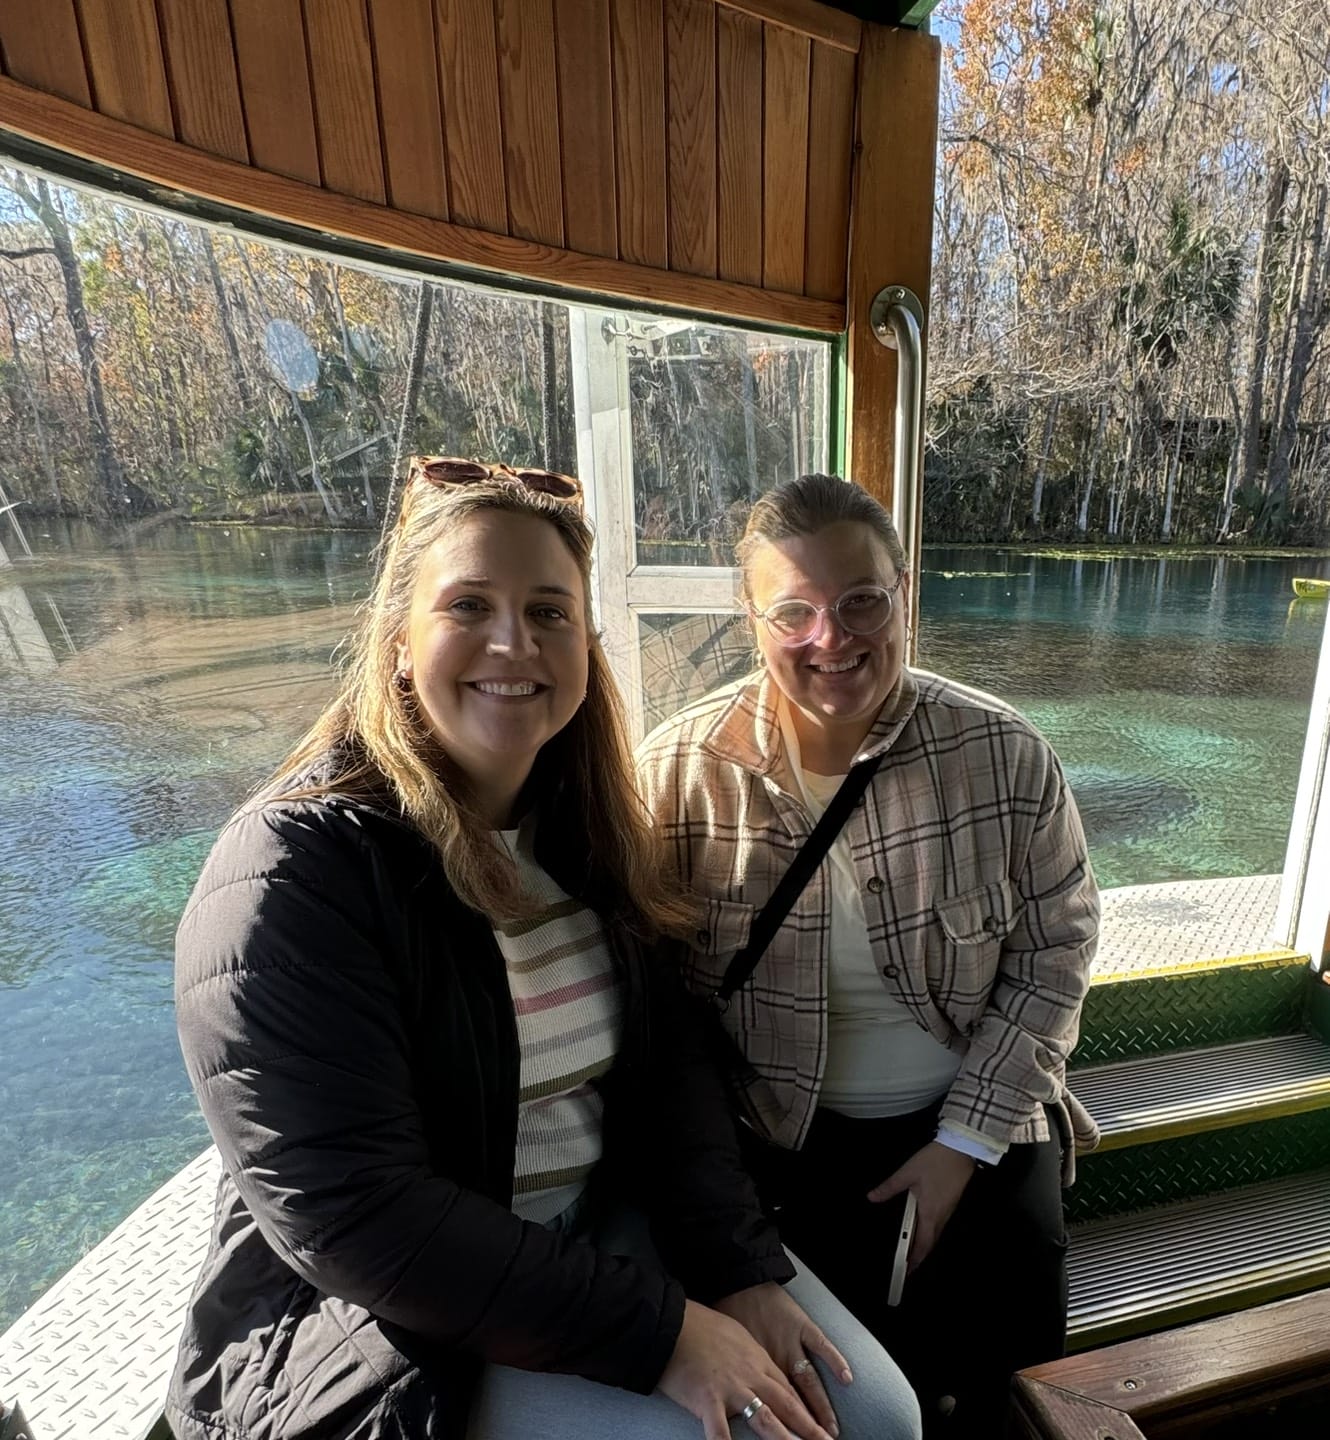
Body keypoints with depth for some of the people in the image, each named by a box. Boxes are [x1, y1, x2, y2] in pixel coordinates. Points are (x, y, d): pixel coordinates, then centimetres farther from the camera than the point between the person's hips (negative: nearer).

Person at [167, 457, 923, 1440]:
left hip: (610, 1220, 5)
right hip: (379, 1316, -4)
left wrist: (740, 1266, -11)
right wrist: (662, 1332, -22)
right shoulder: (291, 872, -21)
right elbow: (349, 1215, -24)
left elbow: (666, 1058, 0)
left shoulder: (582, 825, -2)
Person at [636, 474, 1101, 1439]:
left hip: (976, 1123, 2)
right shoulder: (678, 773, -16)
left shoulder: (1008, 757, -12)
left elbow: (1054, 952, -3)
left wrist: (966, 1140, -7)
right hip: (774, 1140, -1)